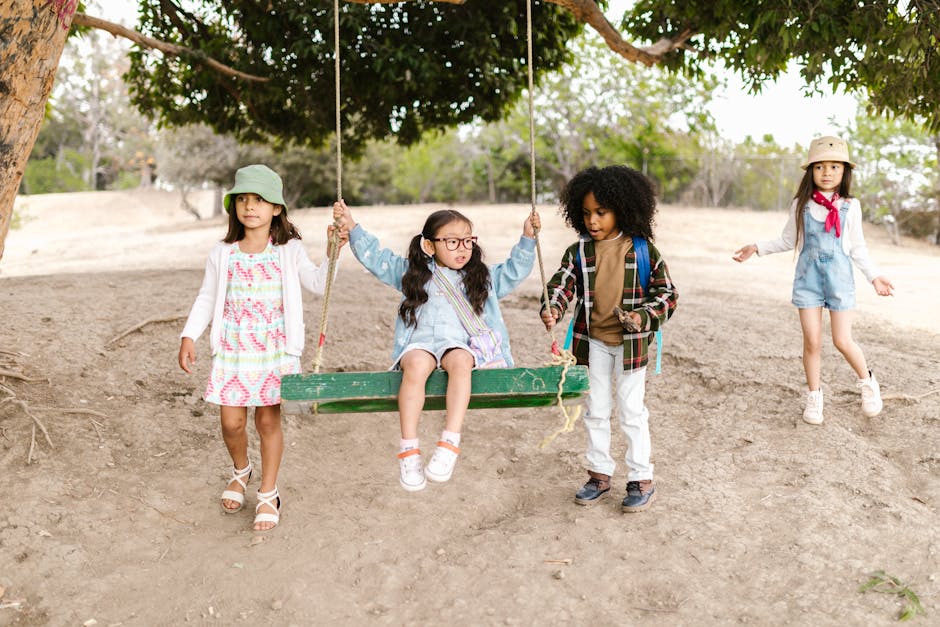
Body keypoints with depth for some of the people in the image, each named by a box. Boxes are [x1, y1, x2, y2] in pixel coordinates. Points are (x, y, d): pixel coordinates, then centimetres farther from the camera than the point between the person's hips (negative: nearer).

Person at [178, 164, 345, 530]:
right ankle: (241, 472, 35)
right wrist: (189, 336, 1)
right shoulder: (223, 253, 4)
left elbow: (319, 285, -10)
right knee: (232, 421, 3)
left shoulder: (289, 251, -1)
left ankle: (268, 495, 19)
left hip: (275, 350, -2)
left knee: (268, 420, 2)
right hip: (232, 349, 2)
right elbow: (206, 299, 9)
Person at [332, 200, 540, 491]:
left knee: (459, 361, -36)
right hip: (421, 343, 0)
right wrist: (352, 227, 11)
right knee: (416, 366, -36)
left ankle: (449, 444, -42)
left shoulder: (482, 277, 23)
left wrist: (527, 238, 9)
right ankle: (408, 450, -35)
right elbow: (375, 257, 19)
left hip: (461, 345, 1)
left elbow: (516, 270, 22)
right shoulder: (413, 272, 20)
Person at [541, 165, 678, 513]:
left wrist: (643, 317, -20)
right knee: (595, 410, 13)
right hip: (592, 343, 3)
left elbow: (667, 294, -3)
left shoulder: (643, 250, -7)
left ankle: (641, 479, 18)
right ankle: (600, 474, 28)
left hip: (630, 343, -3)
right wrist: (552, 310, -29)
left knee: (631, 410, 3)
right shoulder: (578, 252, -1)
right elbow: (562, 284, -8)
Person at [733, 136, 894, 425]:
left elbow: (857, 248, 7)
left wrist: (874, 276, 1)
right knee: (812, 341, 0)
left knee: (842, 340, -1)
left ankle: (867, 383, 27)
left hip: (839, 277, -1)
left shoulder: (850, 206, 0)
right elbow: (788, 241, 12)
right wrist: (756, 248, 4)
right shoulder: (801, 205, 1)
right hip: (808, 277, 1)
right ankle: (814, 396, 17)